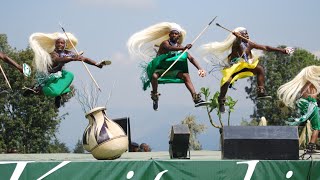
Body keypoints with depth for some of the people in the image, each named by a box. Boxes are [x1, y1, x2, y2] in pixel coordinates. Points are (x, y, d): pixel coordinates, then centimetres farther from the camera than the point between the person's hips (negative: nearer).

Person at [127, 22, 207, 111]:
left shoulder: (180, 46, 2)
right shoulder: (165, 43, -15)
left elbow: (191, 58, 1)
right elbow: (169, 48, -39)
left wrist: (200, 69, -13)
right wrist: (183, 49, -53)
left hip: (171, 70, 5)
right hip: (159, 68, -5)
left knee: (186, 76, -16)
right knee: (154, 76, -37)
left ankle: (196, 99, -21)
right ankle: (155, 96, -14)